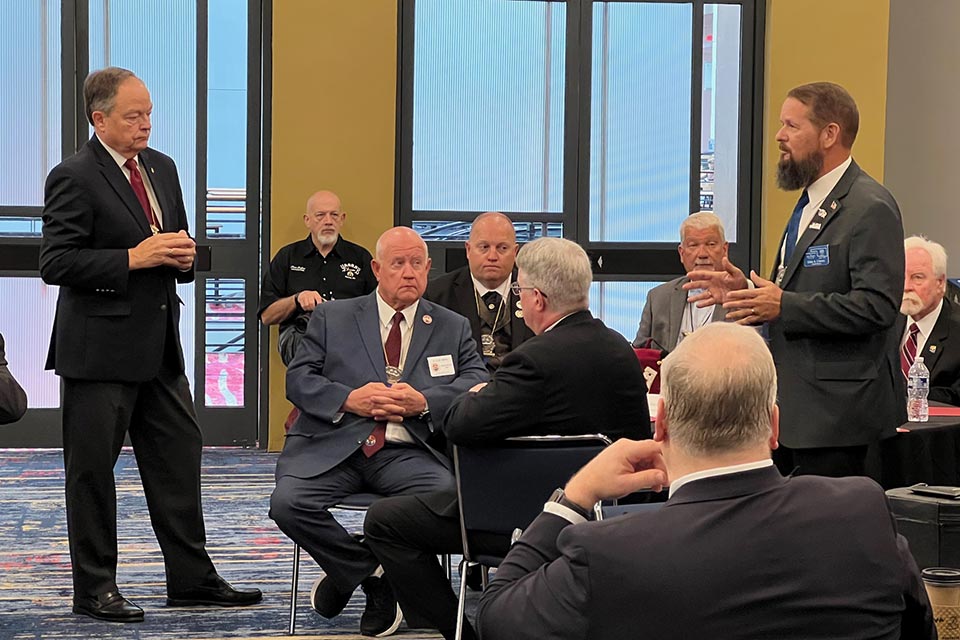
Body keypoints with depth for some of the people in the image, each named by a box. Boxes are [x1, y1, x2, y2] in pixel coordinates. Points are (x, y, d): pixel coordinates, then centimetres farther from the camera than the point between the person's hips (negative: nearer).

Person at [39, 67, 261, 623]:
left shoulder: (162, 168, 14)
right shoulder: (74, 178, -11)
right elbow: (56, 264, -17)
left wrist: (184, 255, 1)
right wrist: (134, 259, -21)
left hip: (159, 347, 8)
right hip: (99, 350, -8)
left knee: (179, 457, 10)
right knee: (93, 469, 2)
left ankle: (192, 578, 19)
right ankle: (95, 588, 12)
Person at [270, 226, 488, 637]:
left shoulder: (453, 329, 18)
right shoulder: (332, 318, 15)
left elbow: (478, 384, 4)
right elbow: (298, 379, 7)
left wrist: (425, 402, -13)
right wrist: (349, 399, -12)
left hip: (409, 453, 0)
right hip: (334, 445, 0)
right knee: (288, 503, -28)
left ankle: (348, 573, -7)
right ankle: (371, 571, -3)